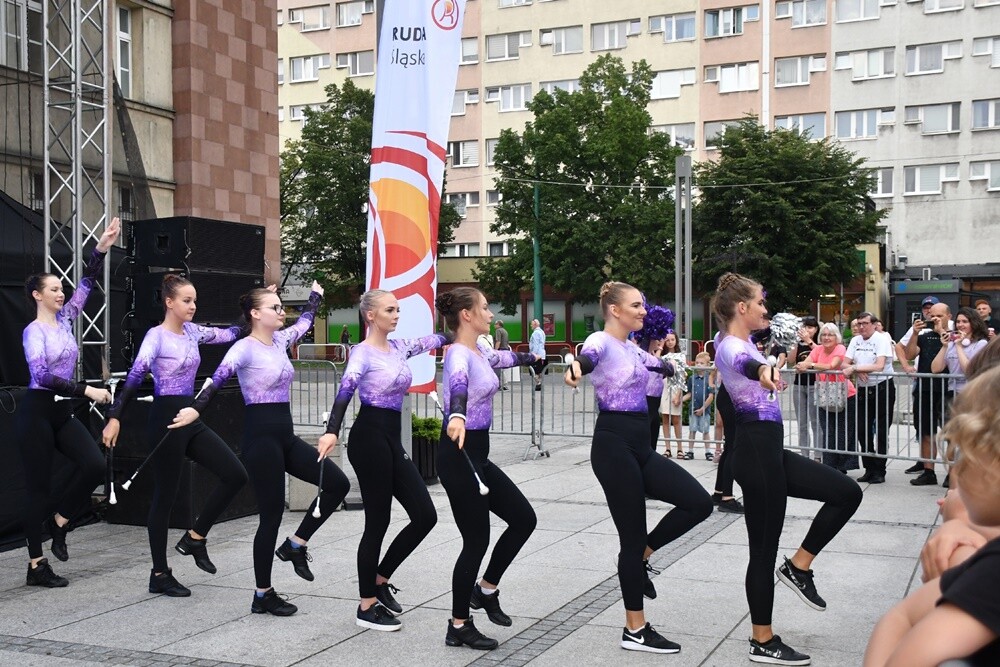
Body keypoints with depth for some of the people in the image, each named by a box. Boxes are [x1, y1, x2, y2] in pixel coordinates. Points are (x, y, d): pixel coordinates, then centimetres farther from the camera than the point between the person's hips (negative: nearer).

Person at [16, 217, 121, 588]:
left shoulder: (65, 320, 9)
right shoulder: (33, 332, -10)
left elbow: (86, 284, 4)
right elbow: (43, 377, -21)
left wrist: (102, 248, -5)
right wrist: (86, 390, -24)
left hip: (63, 412, 7)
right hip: (37, 412, -7)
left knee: (95, 464, -9)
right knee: (38, 485, -1)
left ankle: (58, 522, 14)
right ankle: (36, 566, 7)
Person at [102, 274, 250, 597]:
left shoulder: (192, 332, 9)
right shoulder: (156, 336, -12)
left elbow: (229, 335, 17)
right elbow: (135, 376, -21)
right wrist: (115, 416, -28)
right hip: (166, 417, -8)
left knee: (235, 474, 1)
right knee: (165, 495, 1)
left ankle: (195, 537, 14)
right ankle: (159, 574, 13)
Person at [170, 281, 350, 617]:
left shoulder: (280, 341, 10)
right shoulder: (245, 348, -12)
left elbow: (304, 322, 30)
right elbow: (219, 378, -28)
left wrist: (315, 295, 42)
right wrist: (196, 409, -43)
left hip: (285, 434, 8)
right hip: (261, 436, -8)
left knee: (337, 483, 3)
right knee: (272, 514, -2)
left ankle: (295, 545, 15)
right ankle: (262, 595, 12)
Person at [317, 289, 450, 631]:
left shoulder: (399, 347, 11)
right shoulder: (363, 353, -11)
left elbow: (436, 340, 22)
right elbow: (345, 391, -26)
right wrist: (332, 431, -41)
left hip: (392, 441, 8)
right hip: (370, 438, -8)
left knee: (425, 516, 4)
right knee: (378, 522, -1)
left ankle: (380, 580, 22)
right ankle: (367, 606, 14)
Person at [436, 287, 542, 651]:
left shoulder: (480, 351, 9)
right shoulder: (459, 355, -20)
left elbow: (502, 358, 34)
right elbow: (458, 383, -44)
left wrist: (530, 357, 52)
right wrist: (456, 416, -65)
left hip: (477, 454, 10)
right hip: (459, 454, -10)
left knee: (524, 518, 12)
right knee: (477, 540, -1)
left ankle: (485, 589, 28)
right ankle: (459, 626, 14)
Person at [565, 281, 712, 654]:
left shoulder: (632, 348, 16)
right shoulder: (602, 342, -10)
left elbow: (659, 364, 38)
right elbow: (590, 356, -36)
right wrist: (577, 366, -59)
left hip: (639, 445, 9)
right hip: (614, 445, -8)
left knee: (699, 503, -1)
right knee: (632, 537, -2)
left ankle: (642, 556, 18)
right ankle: (635, 630, 11)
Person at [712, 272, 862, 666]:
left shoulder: (742, 342, 11)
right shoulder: (731, 348, -19)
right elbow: (745, 364, -46)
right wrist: (763, 372, -68)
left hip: (768, 449, 10)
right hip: (757, 451, -10)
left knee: (847, 493, 10)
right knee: (764, 550, 0)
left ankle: (798, 567, 16)